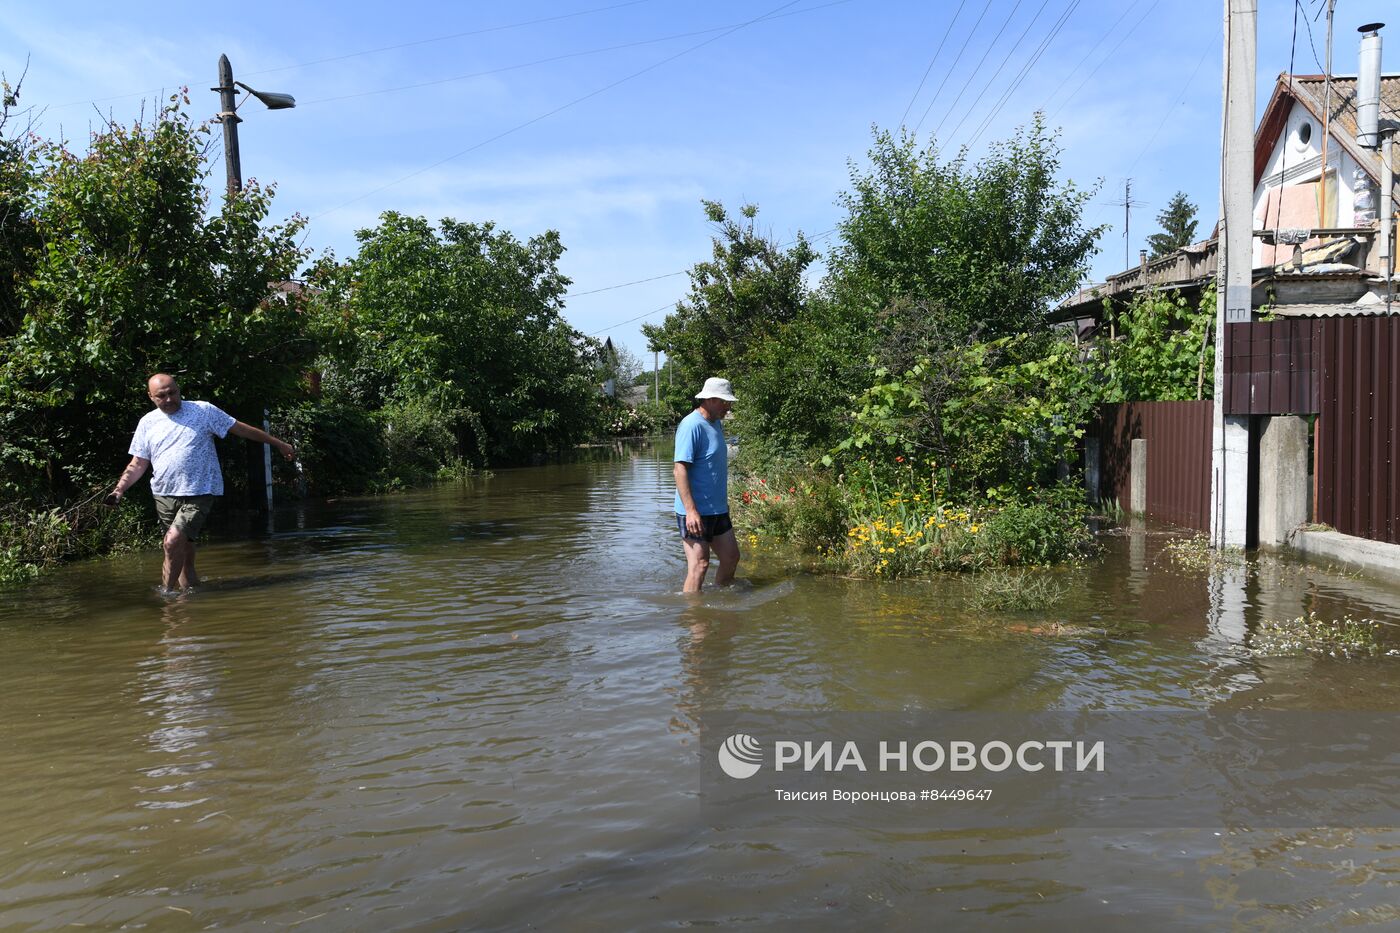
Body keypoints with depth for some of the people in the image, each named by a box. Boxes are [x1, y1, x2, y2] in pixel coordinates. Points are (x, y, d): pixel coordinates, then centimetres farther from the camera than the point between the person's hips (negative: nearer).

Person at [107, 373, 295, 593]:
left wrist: (277, 443, 5)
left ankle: (166, 592, -9)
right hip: (164, 495, 4)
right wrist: (119, 490, -4)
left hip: (198, 494, -4)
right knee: (183, 551, 8)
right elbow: (137, 465, 11)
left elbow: (240, 428, 4)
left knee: (174, 541, -20)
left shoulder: (203, 411, 0)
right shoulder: (147, 422, 10)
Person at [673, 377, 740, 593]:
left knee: (731, 557, 15)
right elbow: (680, 469, -23)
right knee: (699, 564, -7)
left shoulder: (716, 423, 12)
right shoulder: (691, 426, -17)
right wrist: (691, 510, -28)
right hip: (695, 512, -9)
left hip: (718, 510, 9)